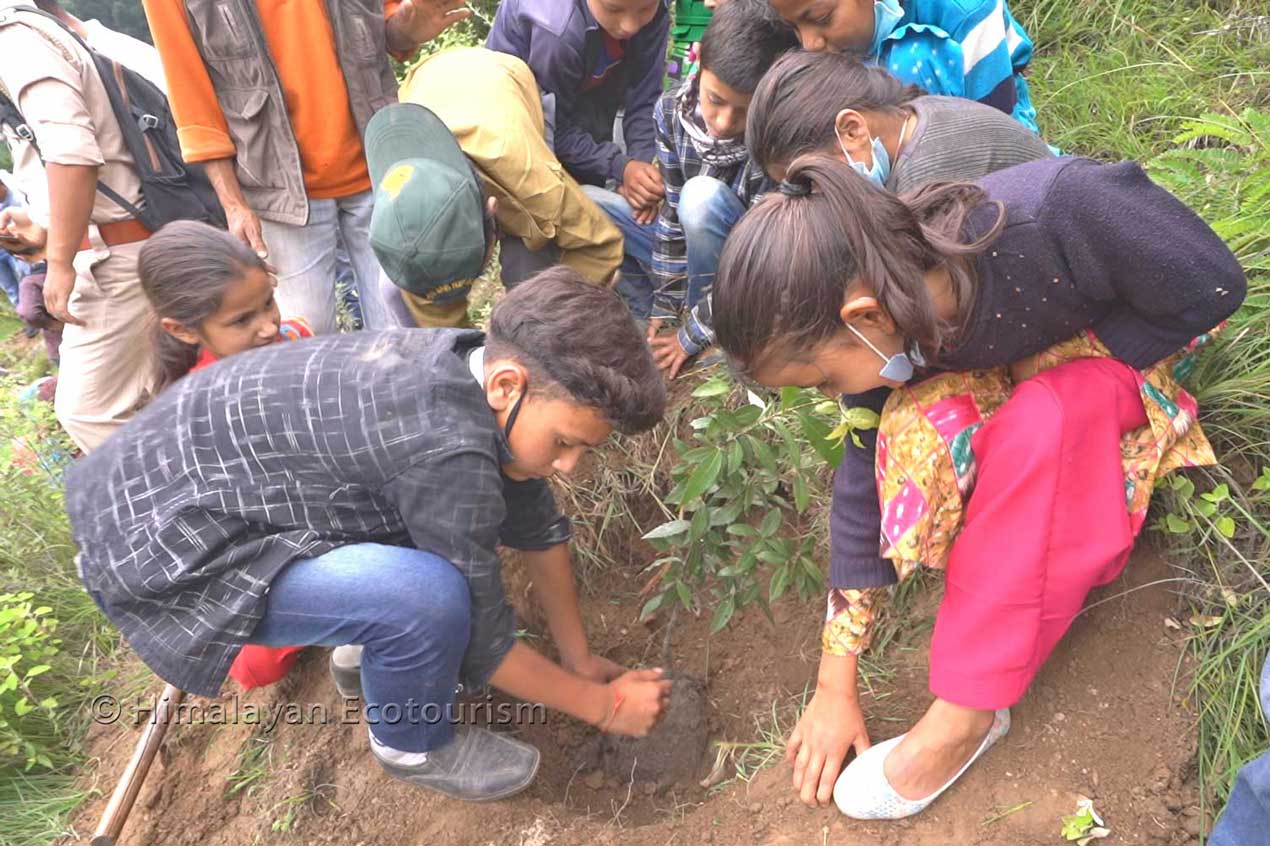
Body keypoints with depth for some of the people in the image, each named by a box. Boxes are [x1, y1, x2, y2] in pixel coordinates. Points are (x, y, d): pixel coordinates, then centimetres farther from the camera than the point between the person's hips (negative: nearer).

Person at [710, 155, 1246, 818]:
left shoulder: (1056, 210, -39)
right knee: (914, 426, -30)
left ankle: (966, 712, -24)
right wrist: (834, 684, -10)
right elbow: (865, 476, -13)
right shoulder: (880, 325, -22)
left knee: (1037, 423, -35)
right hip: (1004, 381, 3)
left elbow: (1213, 288, -22)